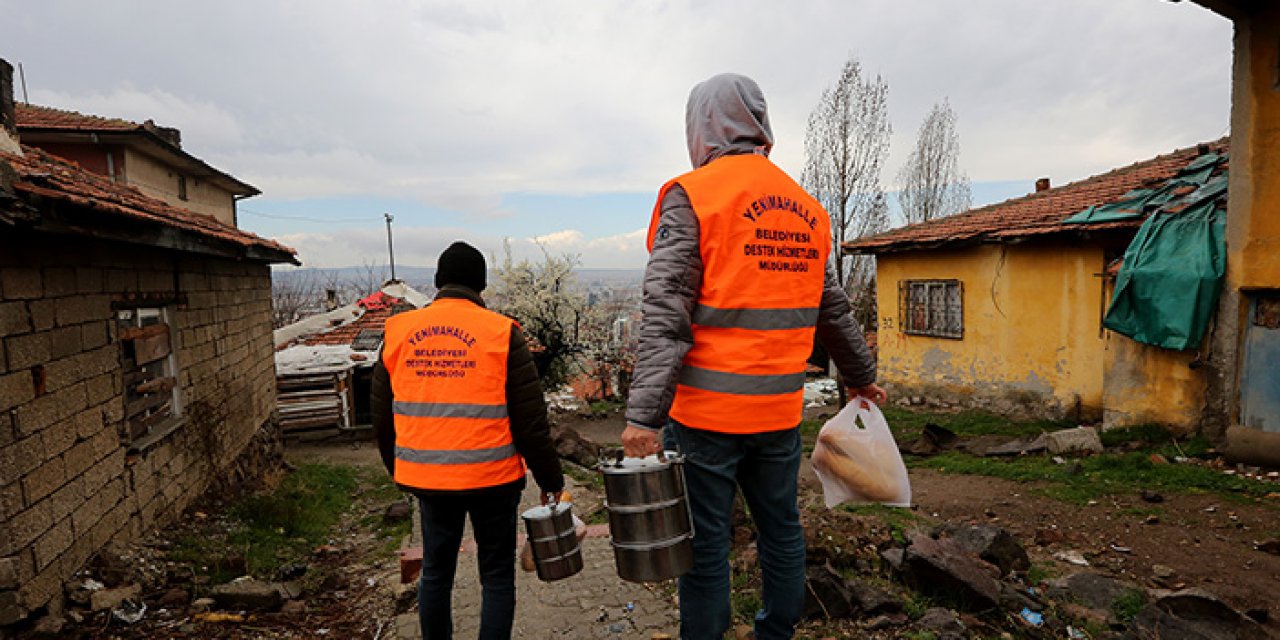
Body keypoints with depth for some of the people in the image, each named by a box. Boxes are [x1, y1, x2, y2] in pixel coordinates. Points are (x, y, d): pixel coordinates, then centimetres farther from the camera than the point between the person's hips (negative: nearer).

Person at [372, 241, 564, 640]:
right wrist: (550, 479, 2)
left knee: (435, 570, 21)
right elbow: (530, 420, -9)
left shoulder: (398, 332, 2)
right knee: (496, 574, 12)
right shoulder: (501, 332, -10)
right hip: (491, 476, -3)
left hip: (426, 476, 4)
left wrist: (397, 469, 25)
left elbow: (382, 416, 10)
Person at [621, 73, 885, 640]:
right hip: (781, 412, 6)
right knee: (782, 530, 19)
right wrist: (862, 377, 30)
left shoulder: (691, 195, -8)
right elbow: (834, 311, 17)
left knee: (705, 546, 7)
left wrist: (644, 414, -19)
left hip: (708, 410, -5)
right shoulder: (806, 208, 11)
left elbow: (666, 314, -17)